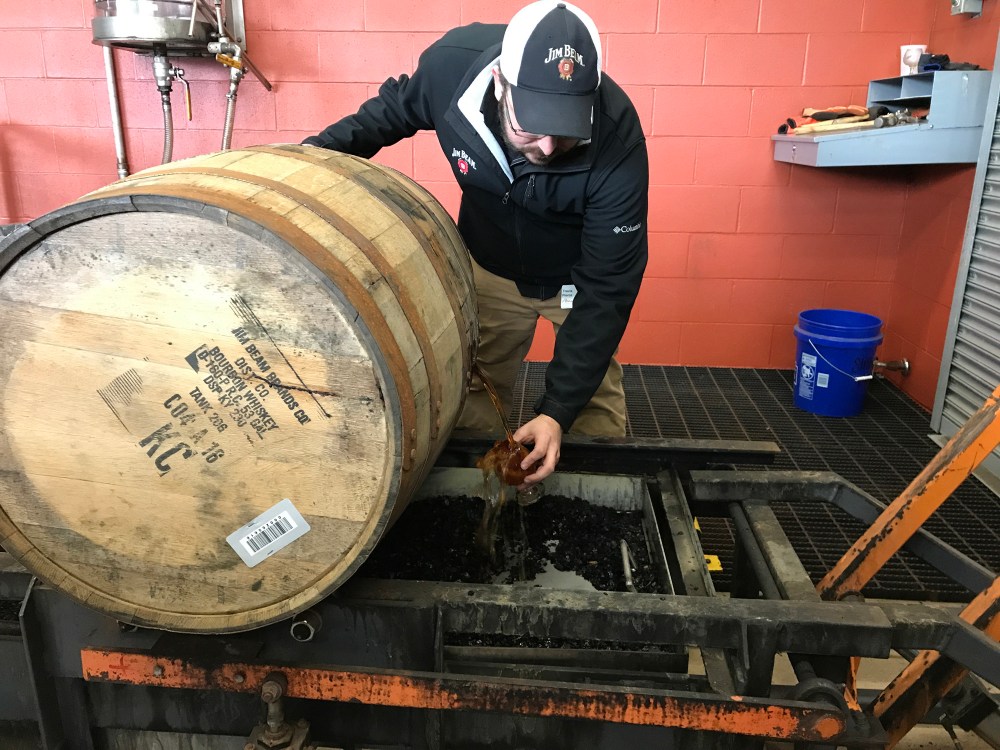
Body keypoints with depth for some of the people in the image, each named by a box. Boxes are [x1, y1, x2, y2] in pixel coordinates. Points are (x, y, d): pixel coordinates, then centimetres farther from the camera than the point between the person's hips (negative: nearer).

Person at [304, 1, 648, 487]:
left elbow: (607, 287, -30)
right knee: (473, 397, 10)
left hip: (579, 275, -2)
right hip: (490, 264, 2)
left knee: (594, 397, 6)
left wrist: (559, 410, -35)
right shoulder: (452, 64, -29)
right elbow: (398, 106, -3)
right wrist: (325, 147, -18)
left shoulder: (618, 144, -36)